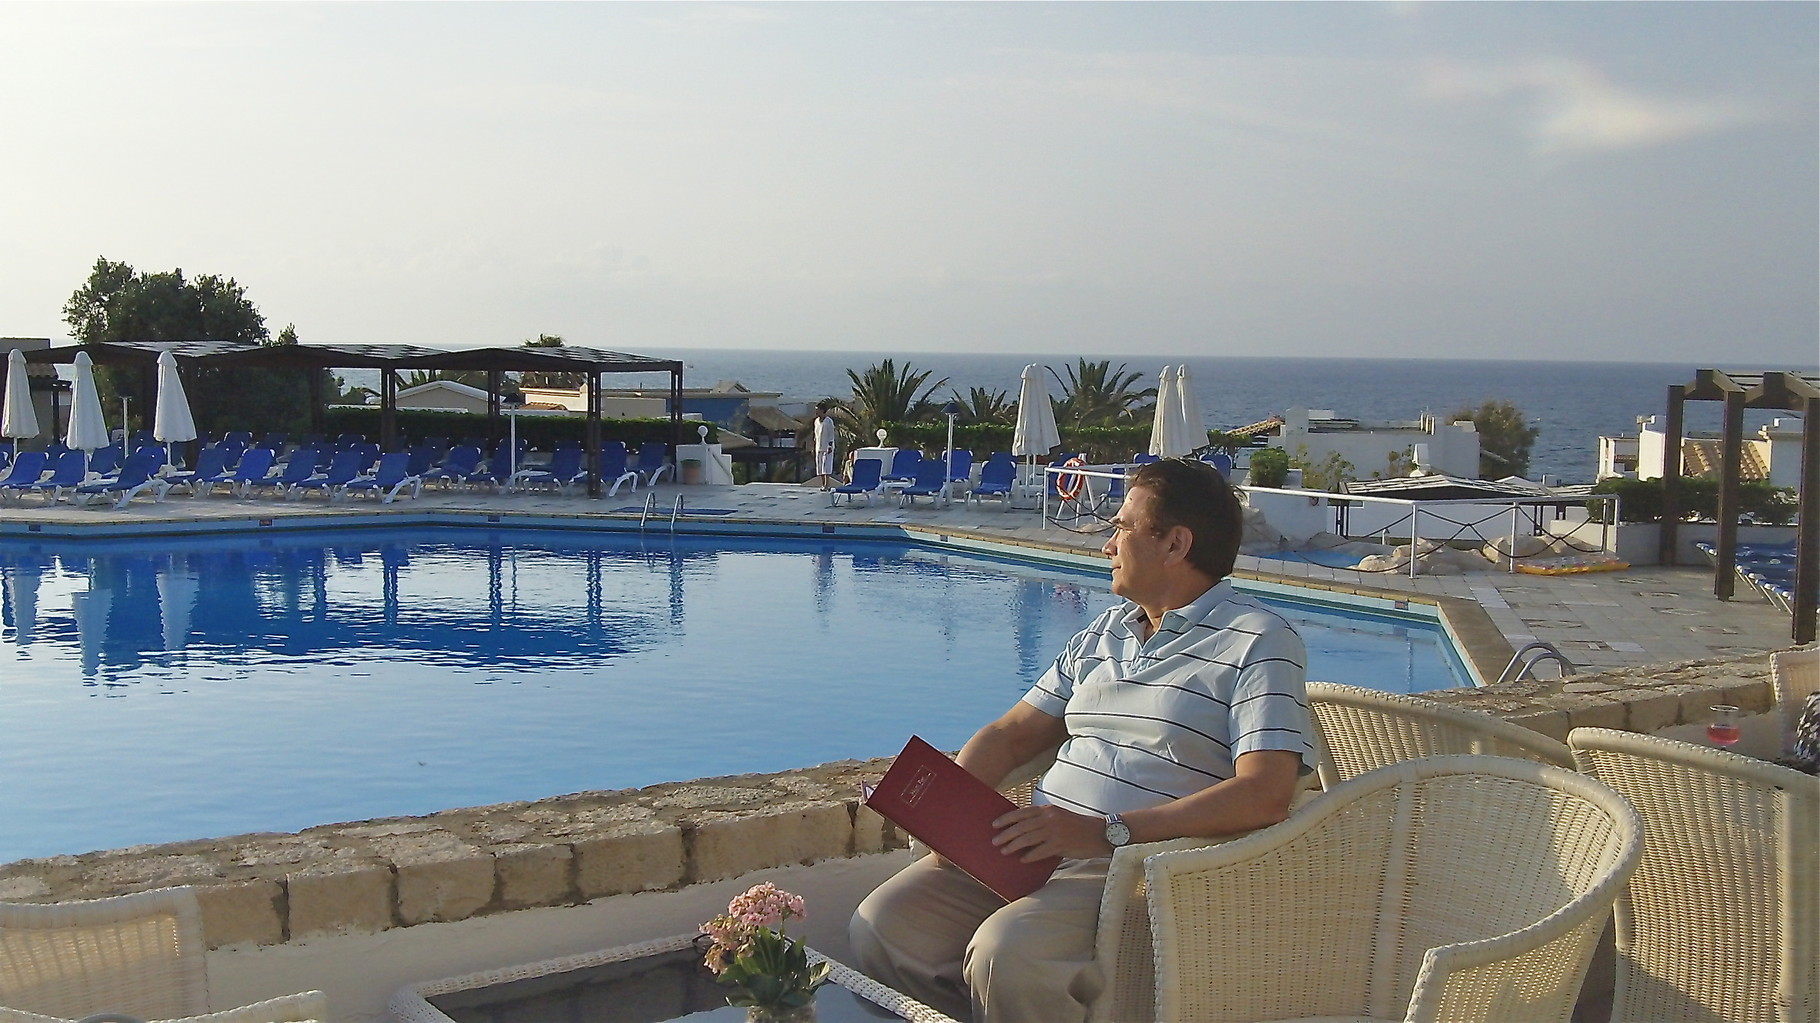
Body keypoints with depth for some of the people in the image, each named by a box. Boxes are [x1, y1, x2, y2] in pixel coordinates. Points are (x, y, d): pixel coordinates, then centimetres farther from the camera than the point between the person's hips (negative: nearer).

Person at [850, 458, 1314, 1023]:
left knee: (1004, 951, -32)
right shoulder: (1104, 632, 23)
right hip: (1038, 850, 7)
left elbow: (1265, 794, -16)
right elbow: (1011, 734, 23)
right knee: (880, 924, -14)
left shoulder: (1259, 642, -2)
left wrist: (1106, 830, -21)